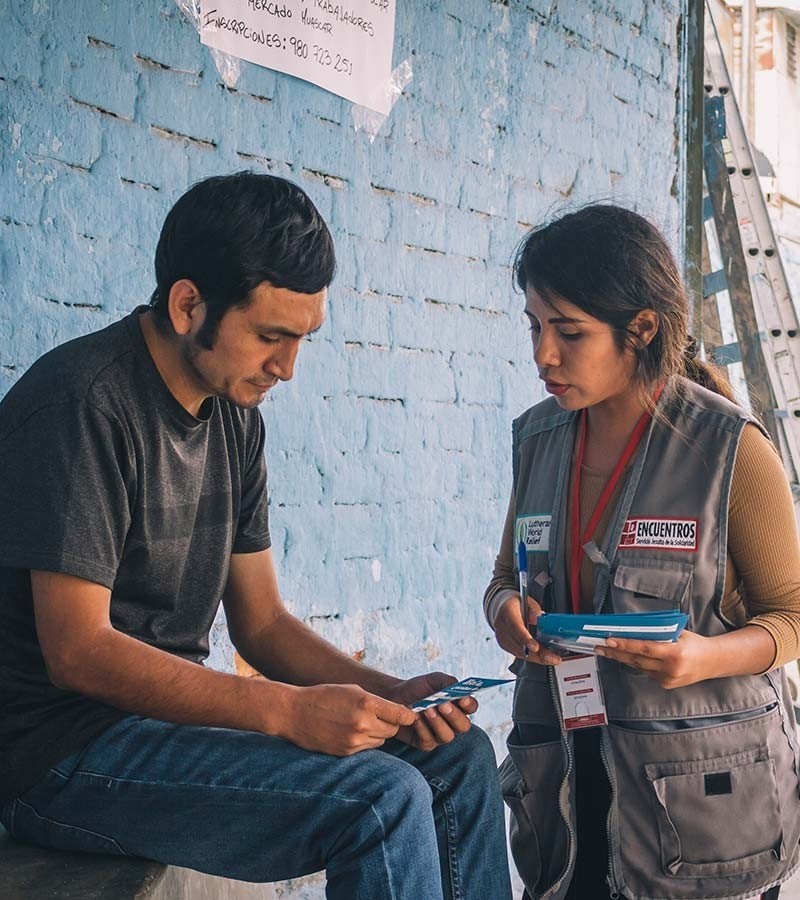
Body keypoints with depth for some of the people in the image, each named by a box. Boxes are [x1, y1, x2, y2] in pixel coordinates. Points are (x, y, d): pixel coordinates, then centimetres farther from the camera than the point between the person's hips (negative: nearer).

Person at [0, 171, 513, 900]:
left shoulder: (234, 415, 9)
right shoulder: (86, 404, -18)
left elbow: (261, 620, 11)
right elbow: (77, 650, -23)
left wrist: (391, 695, -5)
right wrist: (289, 711, -27)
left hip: (168, 713, 8)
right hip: (61, 754, -8)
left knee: (459, 754, 0)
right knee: (380, 798, -24)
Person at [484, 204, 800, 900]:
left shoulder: (731, 449, -11)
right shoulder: (539, 439, 4)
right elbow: (509, 575, 15)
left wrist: (710, 656, -25)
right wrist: (505, 608, -9)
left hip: (703, 787, -4)